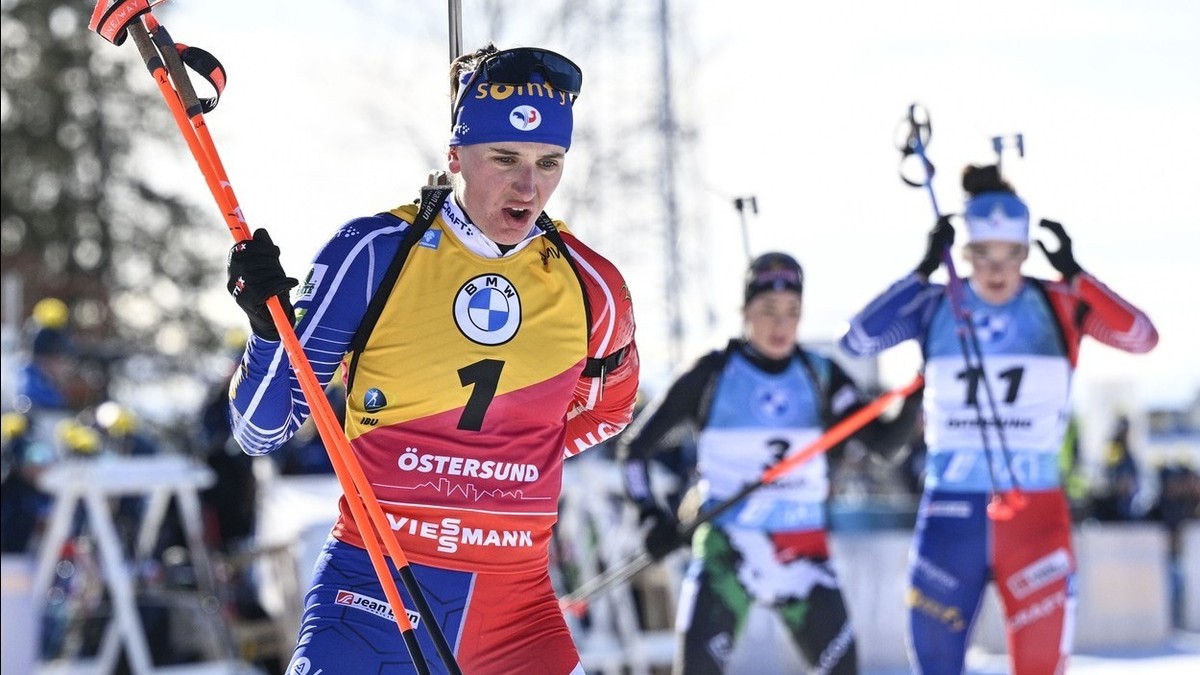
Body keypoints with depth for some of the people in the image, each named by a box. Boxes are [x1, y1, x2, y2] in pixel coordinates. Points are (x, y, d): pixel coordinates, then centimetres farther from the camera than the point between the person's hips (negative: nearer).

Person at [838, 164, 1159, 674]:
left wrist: (1073, 276, -19)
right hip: (951, 510, 1)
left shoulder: (1058, 307, -1)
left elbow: (1142, 337, -12)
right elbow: (856, 339, -11)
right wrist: (924, 271, -13)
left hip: (1035, 510, -1)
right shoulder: (936, 307, 1)